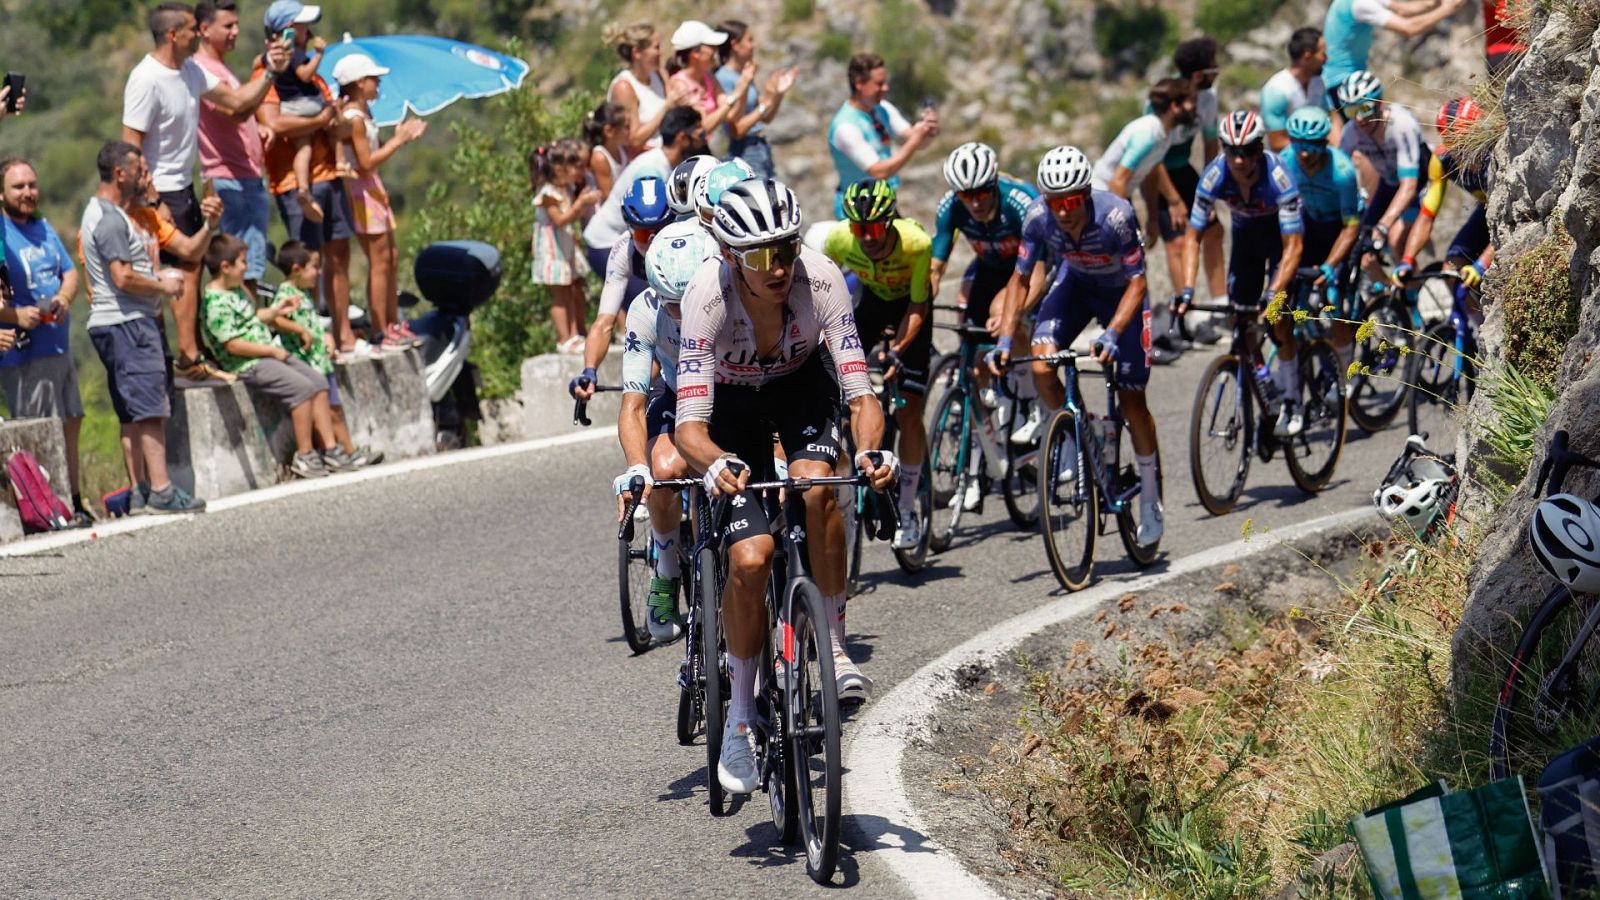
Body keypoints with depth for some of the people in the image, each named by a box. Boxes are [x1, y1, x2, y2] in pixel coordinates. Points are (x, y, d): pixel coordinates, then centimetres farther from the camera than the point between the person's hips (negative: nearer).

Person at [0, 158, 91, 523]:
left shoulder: (43, 228, 14)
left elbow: (70, 273, 16)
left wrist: (63, 299, -4)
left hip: (58, 348, 8)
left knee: (70, 424, 16)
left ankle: (74, 503, 27)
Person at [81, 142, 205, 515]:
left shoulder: (102, 214, 19)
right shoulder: (110, 219, -15)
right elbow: (123, 278, -22)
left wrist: (157, 277, 16)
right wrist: (163, 287, -8)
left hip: (129, 323, 11)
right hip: (127, 324, -11)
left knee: (132, 414, 9)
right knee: (150, 409, -13)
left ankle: (139, 491, 9)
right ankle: (160, 490, -16)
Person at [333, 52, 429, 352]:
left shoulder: (364, 111, 11)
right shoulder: (353, 118, -19)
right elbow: (366, 161, -21)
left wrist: (402, 136, 7)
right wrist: (398, 140, -15)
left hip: (374, 189, 10)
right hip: (360, 190, -10)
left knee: (391, 258, 13)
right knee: (379, 262, -7)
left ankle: (393, 324, 20)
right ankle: (381, 332, -3)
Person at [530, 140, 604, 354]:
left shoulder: (569, 189, 10)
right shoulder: (548, 193, -17)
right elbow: (560, 220, -23)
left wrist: (585, 203, 1)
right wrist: (581, 203, -27)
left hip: (567, 248, 9)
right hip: (552, 250, -9)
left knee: (576, 291, 10)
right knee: (560, 295, -7)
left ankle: (576, 335, 17)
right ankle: (564, 339, -5)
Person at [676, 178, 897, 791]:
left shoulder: (820, 279, -32)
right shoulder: (708, 293, -35)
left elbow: (859, 390, -32)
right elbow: (691, 424, -38)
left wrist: (870, 450, -52)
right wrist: (716, 463, -60)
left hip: (802, 390, 1)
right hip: (732, 405, -1)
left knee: (814, 484, -33)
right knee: (750, 558, -18)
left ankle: (835, 645, -15)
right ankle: (740, 716, 0)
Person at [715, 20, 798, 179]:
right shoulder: (724, 79, -14)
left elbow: (766, 118, 20)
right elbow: (736, 130, -19)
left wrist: (779, 93, 5)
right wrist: (765, 105, -19)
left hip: (762, 148, 9)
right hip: (744, 153, -9)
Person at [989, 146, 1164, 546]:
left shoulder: (1114, 215, -36)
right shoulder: (1038, 218, -26)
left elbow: (1137, 282, -28)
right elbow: (1020, 279, -13)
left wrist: (1111, 334, -43)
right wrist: (1004, 340, -24)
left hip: (1122, 291, -3)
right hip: (1076, 284, 3)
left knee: (1131, 401, -3)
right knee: (1041, 367, -23)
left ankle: (1150, 496, 16)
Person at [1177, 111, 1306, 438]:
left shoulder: (1278, 177, -37)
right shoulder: (1215, 176, -28)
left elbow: (1293, 247, -37)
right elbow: (1193, 235, -22)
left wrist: (1274, 293, -49)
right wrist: (1187, 288, -34)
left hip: (1280, 232, -4)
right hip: (1246, 233, 4)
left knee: (1278, 316, -16)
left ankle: (1291, 402, -4)